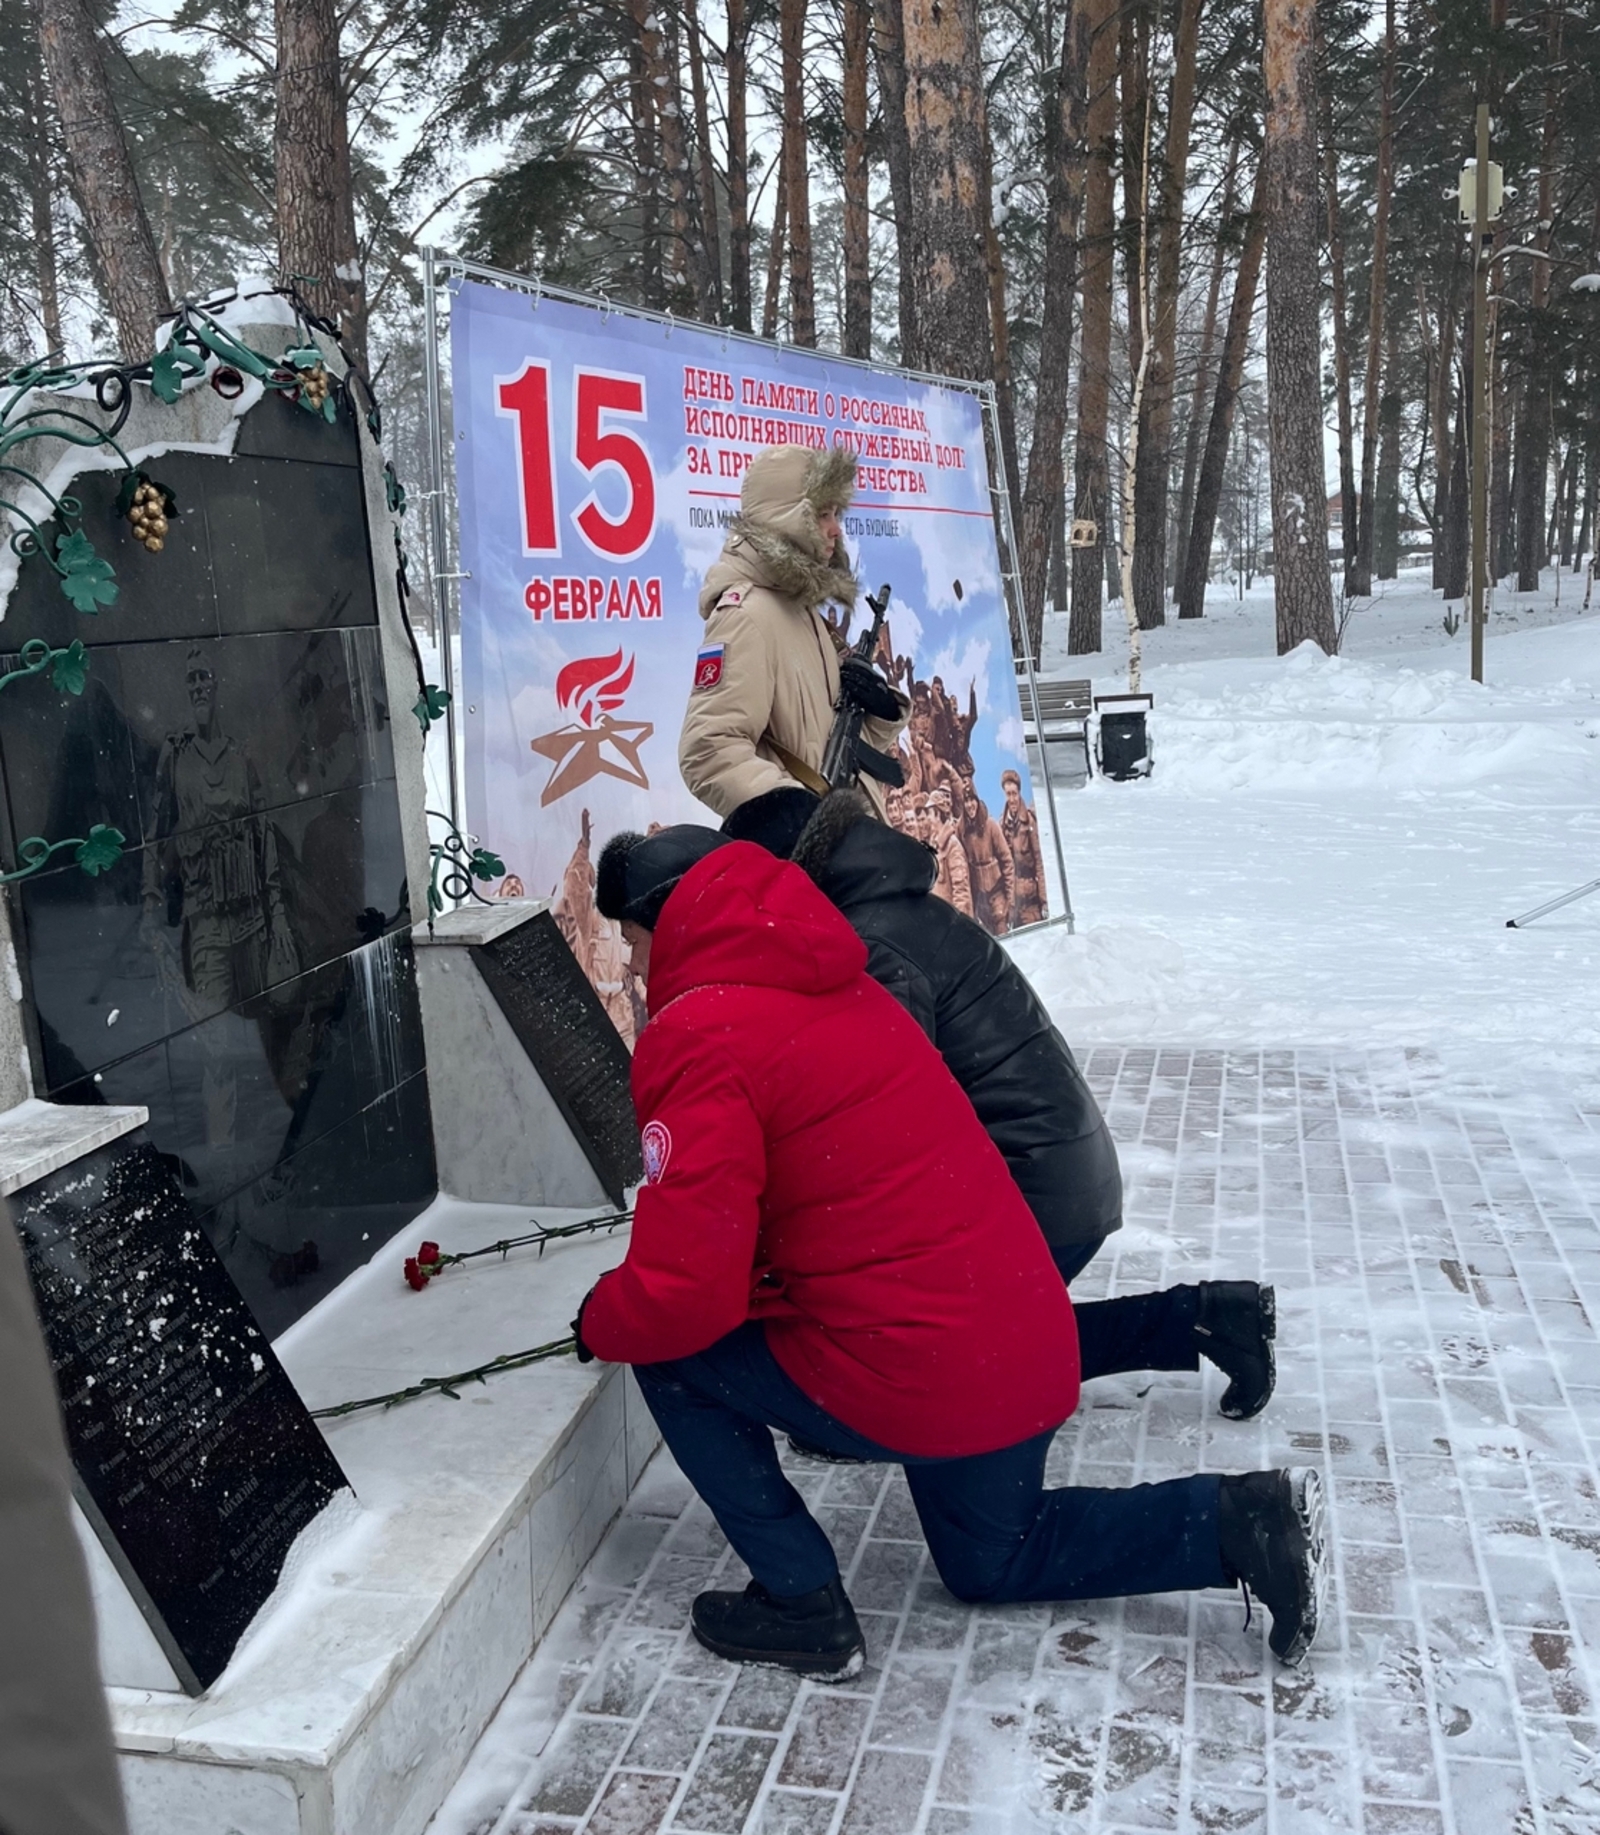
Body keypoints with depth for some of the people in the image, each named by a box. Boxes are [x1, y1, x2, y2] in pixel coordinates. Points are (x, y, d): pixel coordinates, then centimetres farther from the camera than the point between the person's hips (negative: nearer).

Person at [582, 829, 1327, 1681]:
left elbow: (684, 1293, -20)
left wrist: (599, 1323, 2)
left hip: (915, 1381, -9)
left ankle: (800, 1603, 12)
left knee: (669, 1353, 8)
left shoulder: (700, 1040, -16)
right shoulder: (836, 987, 11)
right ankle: (1236, 1521, 17)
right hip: (1032, 1352, 9)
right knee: (990, 1563, 31)